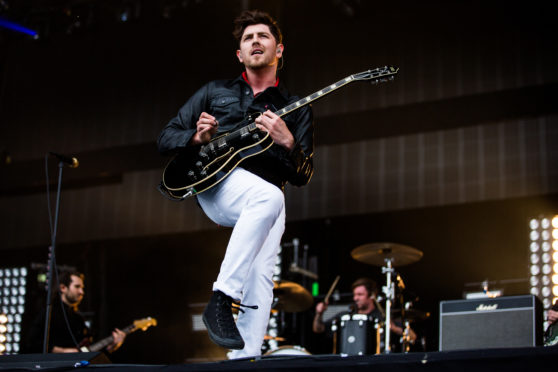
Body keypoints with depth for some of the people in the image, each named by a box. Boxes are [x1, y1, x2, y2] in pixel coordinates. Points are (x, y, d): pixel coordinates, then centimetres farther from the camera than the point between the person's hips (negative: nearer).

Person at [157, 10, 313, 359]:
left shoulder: (296, 109, 18)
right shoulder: (215, 92, 19)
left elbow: (303, 176, 10)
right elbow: (166, 138, 16)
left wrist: (287, 143, -11)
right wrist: (198, 137, -6)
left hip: (267, 201, 2)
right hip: (216, 182, -2)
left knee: (261, 276, -20)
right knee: (269, 196, -36)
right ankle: (221, 299, -35)